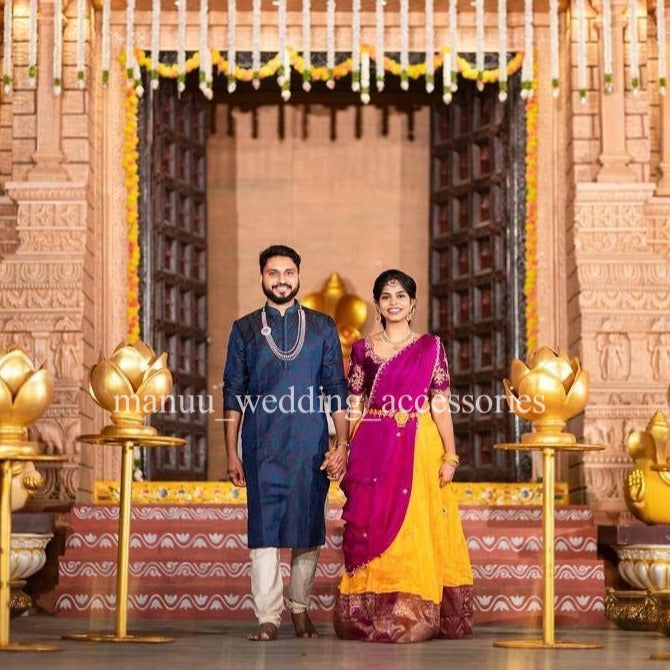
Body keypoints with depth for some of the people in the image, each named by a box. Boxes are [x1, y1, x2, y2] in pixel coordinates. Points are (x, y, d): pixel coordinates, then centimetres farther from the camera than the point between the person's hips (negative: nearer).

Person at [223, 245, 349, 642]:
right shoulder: (245, 330, 10)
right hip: (261, 448, 0)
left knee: (309, 528, 5)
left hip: (310, 445, 1)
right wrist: (232, 453, 2)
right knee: (264, 531, -5)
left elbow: (337, 390, 8)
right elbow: (234, 395, 8)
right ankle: (268, 616, -2)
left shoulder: (322, 327, 10)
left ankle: (300, 608, 19)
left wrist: (342, 445, -2)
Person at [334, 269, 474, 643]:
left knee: (415, 530, -2)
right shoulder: (363, 349, 10)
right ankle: (372, 617, 6)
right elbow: (354, 407, 8)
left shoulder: (431, 347, 6)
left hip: (419, 449, -1)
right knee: (372, 530, -1)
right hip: (373, 452, 1)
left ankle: (414, 617, 4)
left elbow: (441, 405, 2)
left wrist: (450, 455, -5)